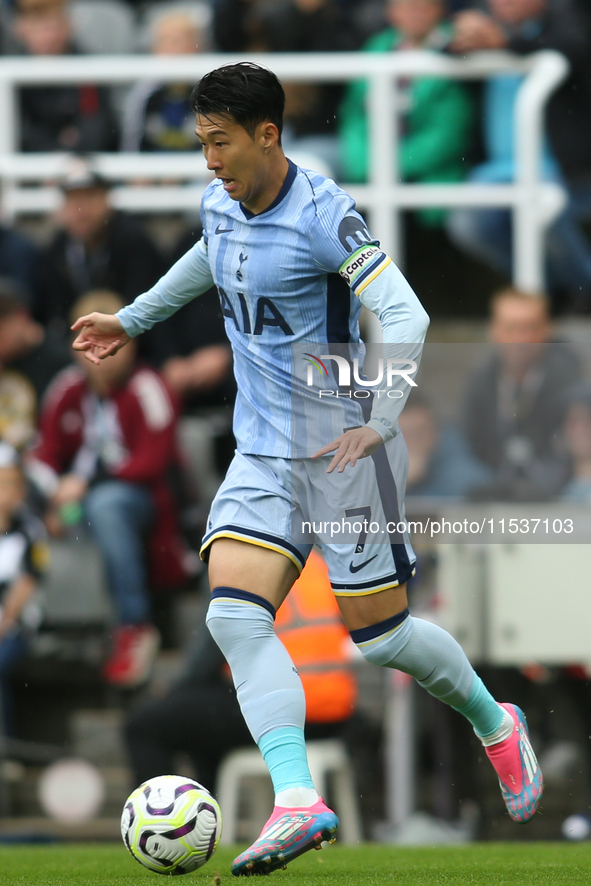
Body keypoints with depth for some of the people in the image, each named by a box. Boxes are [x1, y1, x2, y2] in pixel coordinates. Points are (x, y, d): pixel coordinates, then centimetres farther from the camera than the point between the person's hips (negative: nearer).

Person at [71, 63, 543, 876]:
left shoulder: (325, 215, -18)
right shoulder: (220, 204, 5)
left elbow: (404, 316, -26)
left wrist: (381, 419, -36)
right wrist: (132, 320, 38)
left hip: (343, 451, -6)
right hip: (262, 456, 6)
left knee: (380, 635, 1)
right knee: (235, 616, -16)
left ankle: (495, 726, 31)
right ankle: (296, 802, -22)